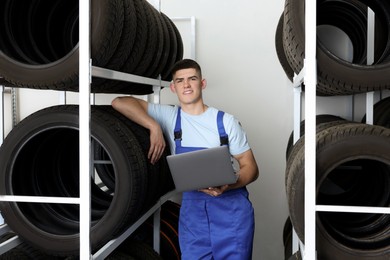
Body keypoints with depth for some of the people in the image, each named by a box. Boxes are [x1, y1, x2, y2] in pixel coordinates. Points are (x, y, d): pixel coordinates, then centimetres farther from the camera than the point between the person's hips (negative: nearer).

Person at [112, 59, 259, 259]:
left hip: (231, 205, 0)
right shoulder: (169, 116, 5)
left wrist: (227, 185, -17)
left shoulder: (226, 121, 3)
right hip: (192, 206, 1)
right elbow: (120, 103, -3)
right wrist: (155, 127, -14)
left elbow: (250, 168, 3)